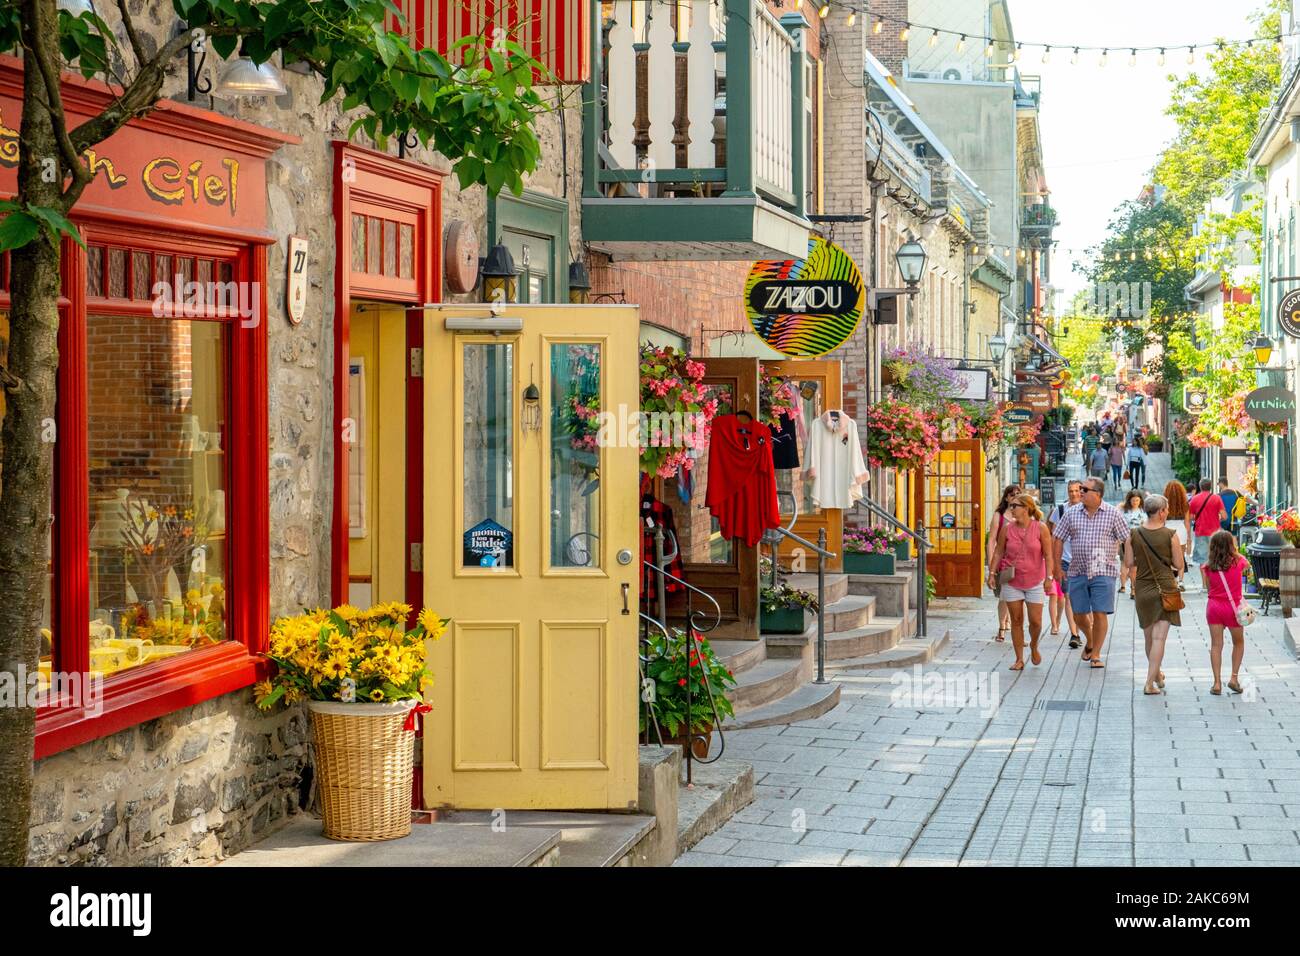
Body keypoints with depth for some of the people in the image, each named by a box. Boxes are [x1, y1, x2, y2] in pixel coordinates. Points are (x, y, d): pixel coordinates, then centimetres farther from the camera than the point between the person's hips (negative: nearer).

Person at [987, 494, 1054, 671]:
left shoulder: (1040, 528, -7)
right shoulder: (1007, 528, -2)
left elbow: (1048, 555, -6)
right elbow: (998, 552, 5)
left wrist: (1049, 577, -12)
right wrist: (992, 573, -1)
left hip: (1035, 582, -2)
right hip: (1012, 582, 2)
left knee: (1035, 621, -2)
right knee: (1016, 621, 4)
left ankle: (1034, 646, 29)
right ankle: (1019, 659, 12)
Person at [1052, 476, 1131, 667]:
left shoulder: (1112, 514, -1)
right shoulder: (1071, 514, 5)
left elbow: (1126, 540, 0)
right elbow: (1058, 539, 10)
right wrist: (1058, 567, 6)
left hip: (1103, 572, -3)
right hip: (1077, 572, 3)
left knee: (1099, 614, -6)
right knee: (1079, 614, 8)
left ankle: (1096, 654, 5)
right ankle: (1089, 641, 37)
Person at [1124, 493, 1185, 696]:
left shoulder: (1134, 534, -4)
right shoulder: (1170, 535, -11)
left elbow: (1129, 562, 0)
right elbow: (1179, 565, -7)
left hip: (1142, 589, 4)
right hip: (1165, 587, -4)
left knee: (1149, 637, 18)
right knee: (1159, 638, -5)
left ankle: (1157, 674, 36)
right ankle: (1150, 683, -11)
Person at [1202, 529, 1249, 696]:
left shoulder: (1208, 566, -3)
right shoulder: (1237, 562, -6)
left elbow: (1208, 588, 6)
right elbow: (1245, 561, 19)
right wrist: (1235, 550, 29)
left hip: (1214, 607, 1)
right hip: (1233, 607, -1)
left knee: (1216, 645, 5)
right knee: (1239, 643, 18)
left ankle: (1217, 683, 1)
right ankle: (1234, 678, 10)